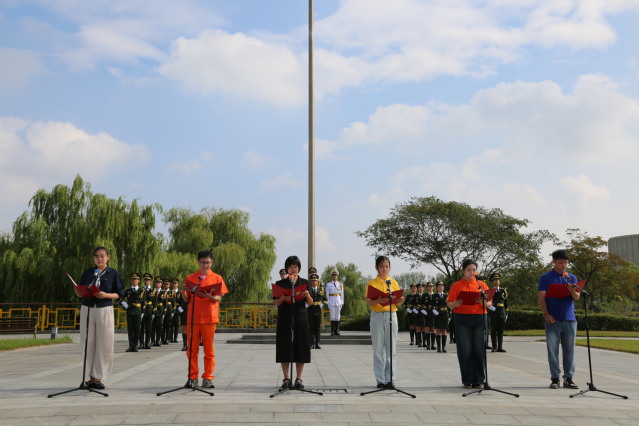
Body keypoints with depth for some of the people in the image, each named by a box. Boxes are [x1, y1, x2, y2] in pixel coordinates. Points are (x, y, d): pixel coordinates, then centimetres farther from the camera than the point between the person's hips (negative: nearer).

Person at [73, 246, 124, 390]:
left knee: (104, 345, -2)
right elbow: (81, 293, 13)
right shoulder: (88, 272, 9)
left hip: (105, 310, -2)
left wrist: (106, 295, -16)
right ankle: (91, 377, 10)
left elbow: (119, 294, 1)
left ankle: (98, 377, 6)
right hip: (87, 309, 2)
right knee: (89, 343, 3)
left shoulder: (113, 273, 2)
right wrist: (77, 291, -9)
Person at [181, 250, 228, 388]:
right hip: (193, 318, 2)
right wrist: (183, 291, -12)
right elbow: (187, 299, 9)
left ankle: (207, 378, 9)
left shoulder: (217, 278, 5)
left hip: (209, 318, -1)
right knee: (192, 349, 3)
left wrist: (209, 296, -21)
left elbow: (218, 298, 0)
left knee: (209, 349, 1)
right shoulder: (190, 278, 9)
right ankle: (193, 378, 11)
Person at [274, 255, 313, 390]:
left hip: (300, 318, 1)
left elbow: (310, 303, 5)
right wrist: (282, 298, -16)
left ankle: (299, 379, 8)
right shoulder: (280, 283, 6)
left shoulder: (304, 283, 8)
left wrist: (307, 295, -15)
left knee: (300, 348, 0)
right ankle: (286, 379, 7)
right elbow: (276, 303, 4)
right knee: (285, 349, -1)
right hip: (285, 319, -1)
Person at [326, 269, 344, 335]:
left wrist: (342, 303, 6)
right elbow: (327, 295, 2)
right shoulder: (328, 284, 2)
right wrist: (327, 304, -3)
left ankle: (337, 331, 7)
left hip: (338, 302, 2)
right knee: (332, 317, -4)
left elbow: (342, 294, 11)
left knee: (337, 317, 2)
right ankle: (332, 331, 1)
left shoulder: (340, 284, 8)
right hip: (331, 302, -2)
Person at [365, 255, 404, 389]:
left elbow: (397, 302, 13)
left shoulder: (394, 283, 11)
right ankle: (380, 380, 7)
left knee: (391, 348, 0)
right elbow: (368, 302, -5)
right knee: (378, 349, 1)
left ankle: (391, 380, 5)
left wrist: (400, 301, -10)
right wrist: (378, 301, -24)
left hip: (391, 315, 2)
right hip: (377, 316, -2)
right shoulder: (372, 283, 3)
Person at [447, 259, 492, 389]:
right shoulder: (457, 286, 7)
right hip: (462, 319, -1)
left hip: (479, 318, 1)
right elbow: (449, 304, 3)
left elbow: (490, 303, 10)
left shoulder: (482, 284, 12)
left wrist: (484, 303, -13)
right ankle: (467, 381, 8)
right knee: (465, 350, -2)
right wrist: (455, 304, -19)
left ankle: (479, 381, 9)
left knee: (479, 350, -1)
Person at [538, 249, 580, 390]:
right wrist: (546, 314, -12)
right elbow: (541, 297, -1)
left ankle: (568, 378, 12)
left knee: (569, 350, 5)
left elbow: (577, 297, 4)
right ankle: (555, 378, 6)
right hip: (553, 319, -3)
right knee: (553, 350, -1)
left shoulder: (571, 278, 12)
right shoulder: (546, 278, 4)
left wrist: (572, 290, -18)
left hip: (569, 319, 3)